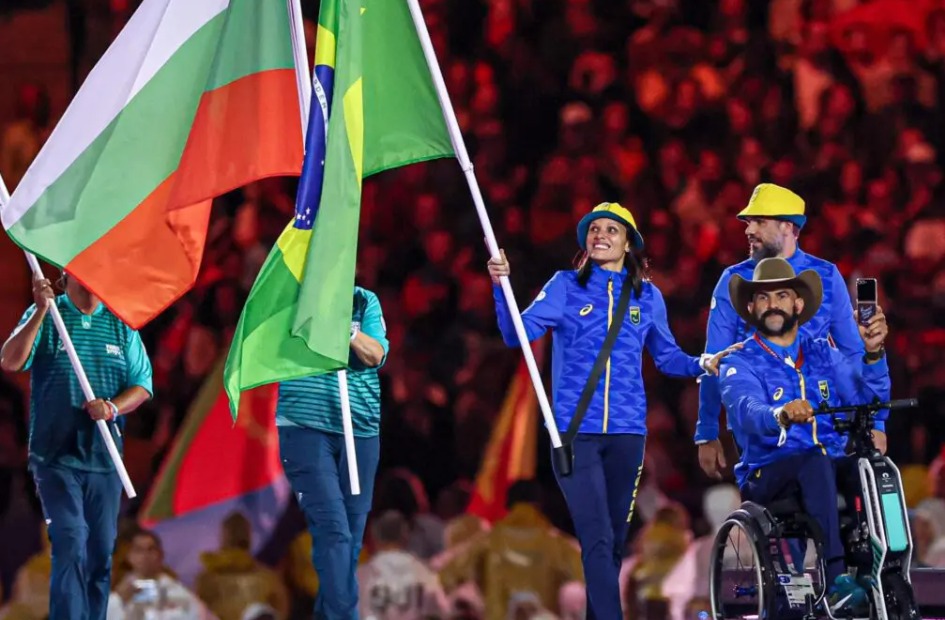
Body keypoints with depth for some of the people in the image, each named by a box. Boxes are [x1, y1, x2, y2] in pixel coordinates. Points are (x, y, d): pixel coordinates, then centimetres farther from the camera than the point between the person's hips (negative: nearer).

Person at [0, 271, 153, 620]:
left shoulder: (120, 323, 9)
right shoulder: (44, 317, 1)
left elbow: (142, 384, 7)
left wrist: (113, 407, -13)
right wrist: (40, 312, -21)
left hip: (104, 457, 4)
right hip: (57, 456, -4)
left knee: (101, 552, 7)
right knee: (71, 546, -15)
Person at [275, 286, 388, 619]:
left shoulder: (365, 302, 8)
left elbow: (375, 355, -4)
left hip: (360, 430, 3)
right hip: (305, 427, -3)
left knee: (352, 536, 6)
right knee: (332, 529, -15)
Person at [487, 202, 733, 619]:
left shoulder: (646, 296, 10)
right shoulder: (566, 287, 3)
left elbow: (667, 356, 17)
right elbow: (518, 333, -7)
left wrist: (702, 365, -1)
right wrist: (502, 287, -21)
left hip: (626, 432, 3)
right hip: (575, 431, -3)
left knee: (614, 540, 9)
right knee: (597, 539, -14)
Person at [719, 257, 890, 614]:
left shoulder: (823, 354, 16)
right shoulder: (740, 365, 4)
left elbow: (867, 398, -1)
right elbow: (749, 412, -19)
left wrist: (873, 354, -21)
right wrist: (781, 417, -42)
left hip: (833, 469, 3)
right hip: (767, 478, -3)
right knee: (816, 463, -36)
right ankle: (836, 582, -47)